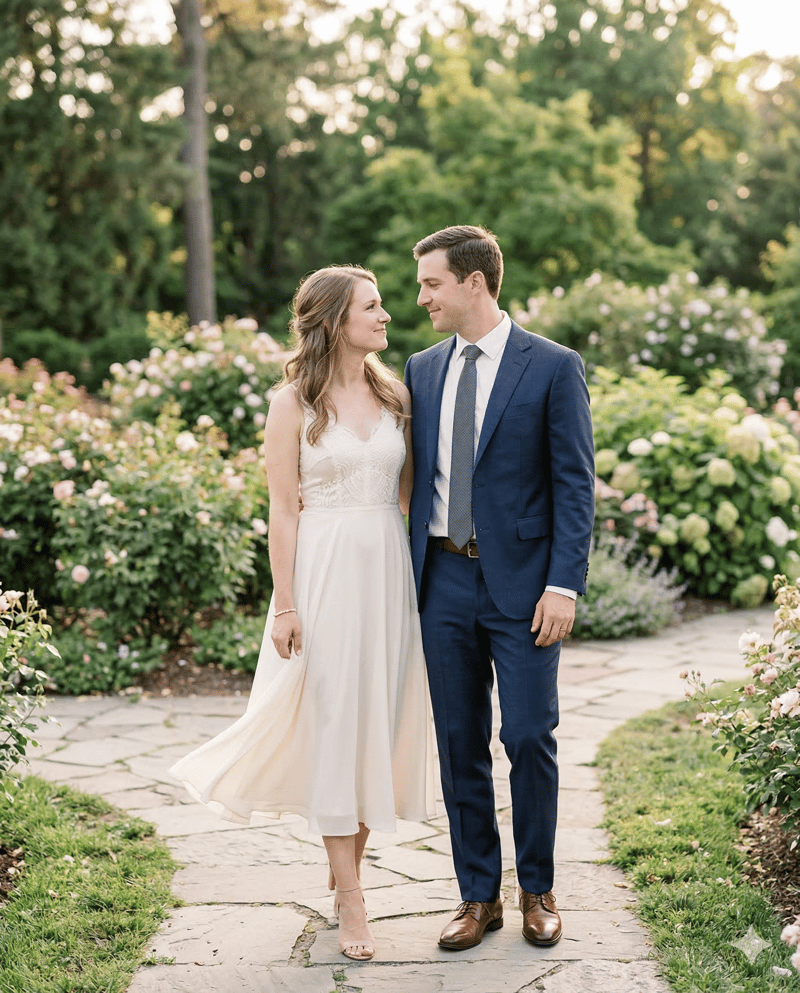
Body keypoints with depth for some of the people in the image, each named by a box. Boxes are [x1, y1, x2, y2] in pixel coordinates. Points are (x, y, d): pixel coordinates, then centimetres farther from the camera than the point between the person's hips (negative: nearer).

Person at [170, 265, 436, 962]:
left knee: (382, 716, 7)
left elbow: (407, 494, 13)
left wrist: (422, 579, 6)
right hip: (325, 571, -5)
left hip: (389, 570, 5)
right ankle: (352, 903, 5)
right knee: (333, 718, -2)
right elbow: (283, 509, -6)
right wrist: (285, 606, -10)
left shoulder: (395, 395, 9)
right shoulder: (294, 403, -4)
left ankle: (347, 864, 25)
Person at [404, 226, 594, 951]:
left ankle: (537, 890, 20)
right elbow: (415, 477, 13)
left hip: (523, 581, -4)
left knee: (530, 739, 0)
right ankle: (479, 896, 21)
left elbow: (575, 485, -6)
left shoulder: (554, 368, -4)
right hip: (444, 579, 4)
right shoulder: (422, 369, 10)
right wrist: (407, 576, 8)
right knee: (460, 745, 8)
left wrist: (564, 586, -14)